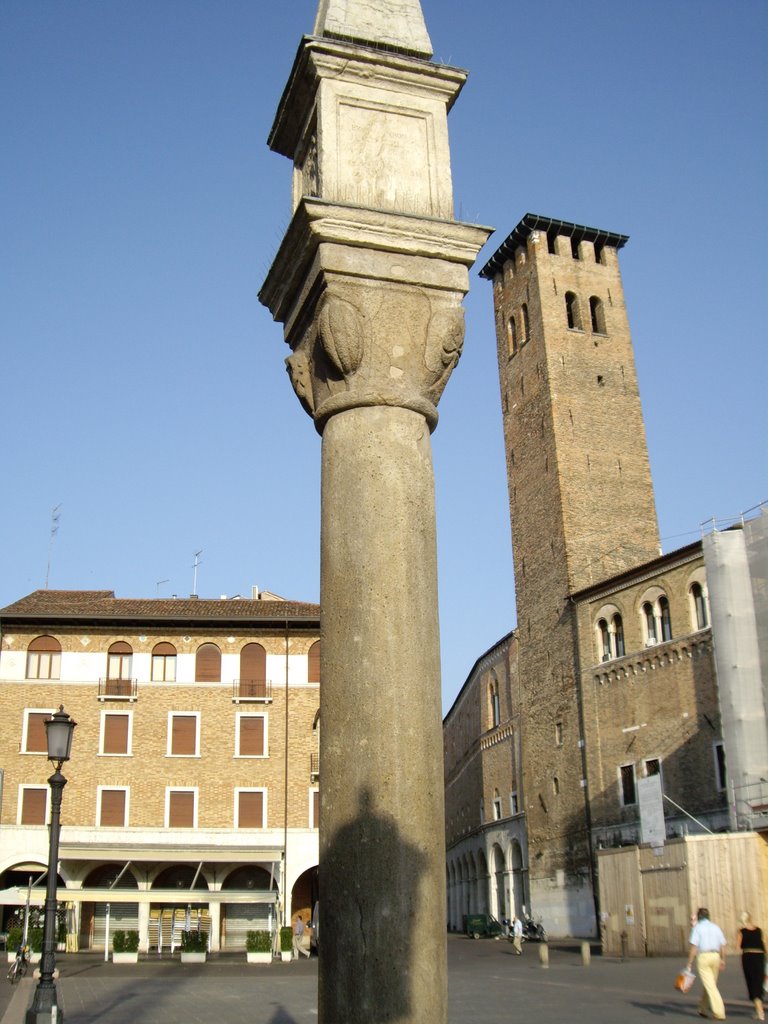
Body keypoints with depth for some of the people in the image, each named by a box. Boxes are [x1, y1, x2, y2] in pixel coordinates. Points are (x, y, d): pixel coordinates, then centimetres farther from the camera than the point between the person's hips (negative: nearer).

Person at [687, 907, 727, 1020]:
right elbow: (722, 945, 9)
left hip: (703, 957, -5)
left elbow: (693, 946, -9)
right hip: (715, 956, 5)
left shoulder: (697, 927, -3)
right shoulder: (715, 927, 11)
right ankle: (703, 1009, 28)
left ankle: (719, 1012, -13)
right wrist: (722, 960, 16)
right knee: (710, 984, 17)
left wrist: (690, 962, -6)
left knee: (710, 985, -5)